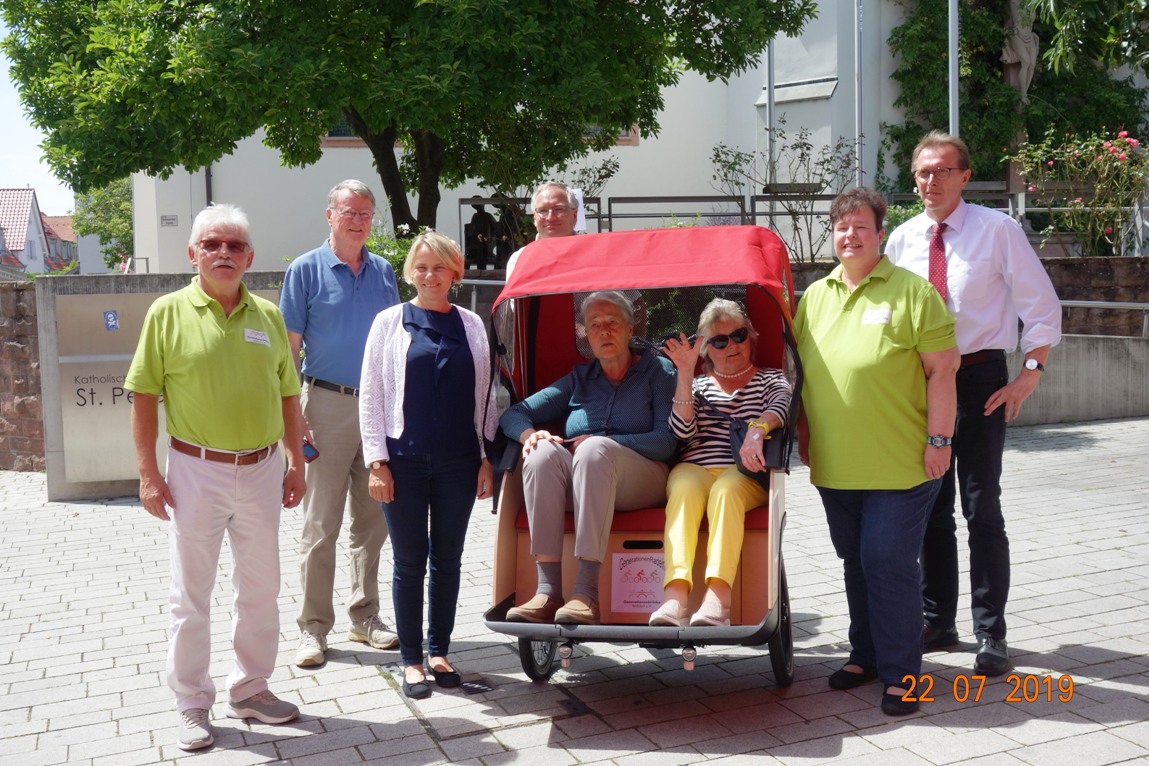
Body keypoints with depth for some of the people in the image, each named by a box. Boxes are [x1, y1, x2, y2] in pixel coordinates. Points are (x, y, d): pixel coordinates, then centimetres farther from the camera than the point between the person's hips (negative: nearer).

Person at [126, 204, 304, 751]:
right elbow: (144, 395, -5)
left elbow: (287, 394, 10)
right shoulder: (168, 312, -5)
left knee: (261, 590, 14)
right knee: (191, 596, 6)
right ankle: (192, 706, 21)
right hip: (197, 470, -3)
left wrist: (295, 463, 8)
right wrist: (148, 472, -9)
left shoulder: (268, 315, 4)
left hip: (261, 469, 4)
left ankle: (250, 689, 31)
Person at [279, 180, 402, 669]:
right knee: (321, 524, -1)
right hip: (329, 406, -4)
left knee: (373, 521, 11)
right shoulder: (306, 270, -1)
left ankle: (365, 616, 23)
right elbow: (289, 348, -4)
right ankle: (313, 627, 9)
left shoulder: (384, 272, 11)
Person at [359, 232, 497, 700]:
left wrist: (486, 457, 4)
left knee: (448, 559, 11)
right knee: (409, 561, 5)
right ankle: (411, 660, 16)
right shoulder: (391, 322, 2)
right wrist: (377, 461, -6)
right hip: (405, 461, -2)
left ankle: (439, 651, 25)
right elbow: (371, 394, 0)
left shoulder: (471, 325, 8)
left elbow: (484, 394, 10)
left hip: (458, 461, 2)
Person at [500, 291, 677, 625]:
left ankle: (586, 594, -42)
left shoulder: (657, 370, 11)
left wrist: (600, 442, -14)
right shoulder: (579, 378, 21)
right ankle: (548, 591, -37)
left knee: (594, 449, -35)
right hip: (576, 486, 3)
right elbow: (513, 415, 15)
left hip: (642, 480, -3)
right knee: (543, 452, -29)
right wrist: (530, 434, -9)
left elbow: (666, 441, -3)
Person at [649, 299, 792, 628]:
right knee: (684, 489, -35)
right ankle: (675, 594, -50)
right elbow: (682, 431, 5)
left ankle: (717, 596, -50)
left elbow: (780, 406, -6)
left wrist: (757, 429, -29)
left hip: (746, 473, -1)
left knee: (726, 489, -37)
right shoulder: (698, 384, 24)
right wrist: (685, 374, -1)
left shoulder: (771, 379, 20)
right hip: (694, 468, 1)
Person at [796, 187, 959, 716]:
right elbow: (799, 371, 17)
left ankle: (899, 673, 9)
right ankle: (865, 655, 30)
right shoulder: (815, 296, 11)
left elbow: (941, 370, -7)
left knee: (889, 564, -4)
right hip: (835, 465, 5)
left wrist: (938, 439, -11)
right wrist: (803, 433, 12)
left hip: (900, 464, -5)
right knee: (856, 562, 15)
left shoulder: (913, 292, -4)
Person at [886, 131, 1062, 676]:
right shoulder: (902, 239, 6)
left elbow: (1042, 306, -4)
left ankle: (991, 633, 9)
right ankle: (937, 621, 25)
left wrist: (1030, 373, -11)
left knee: (981, 508, -2)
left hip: (979, 377, -4)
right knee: (930, 507, 12)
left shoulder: (997, 230, -6)